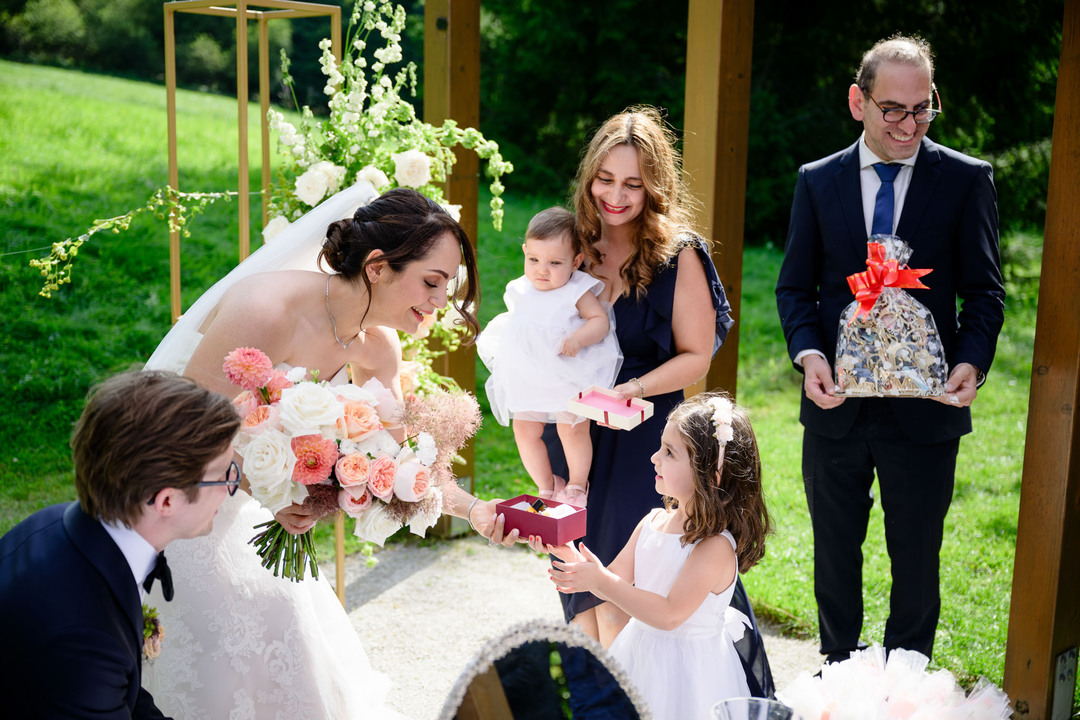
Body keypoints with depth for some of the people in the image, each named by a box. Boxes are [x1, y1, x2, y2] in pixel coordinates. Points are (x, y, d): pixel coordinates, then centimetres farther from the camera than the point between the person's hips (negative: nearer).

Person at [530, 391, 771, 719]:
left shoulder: (716, 547, -23)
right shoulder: (652, 521, 0)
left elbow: (669, 614, -27)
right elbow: (617, 580, 4)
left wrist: (601, 582, -27)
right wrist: (566, 551, -10)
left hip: (685, 669, -7)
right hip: (639, 651, 7)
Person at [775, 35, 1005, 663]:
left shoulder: (967, 180, -1)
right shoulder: (818, 181, 4)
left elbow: (985, 291, -1)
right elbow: (795, 286, 5)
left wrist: (972, 362, -19)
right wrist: (809, 354, -14)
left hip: (926, 407, -2)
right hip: (837, 404, 2)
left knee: (917, 560, 10)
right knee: (835, 553, 16)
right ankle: (839, 669, 36)